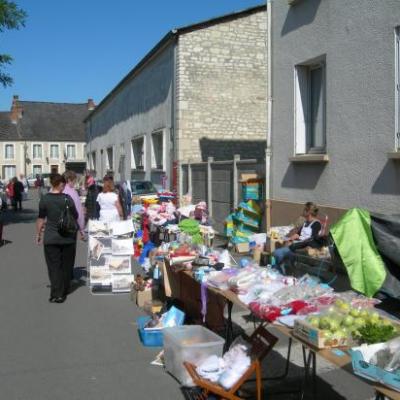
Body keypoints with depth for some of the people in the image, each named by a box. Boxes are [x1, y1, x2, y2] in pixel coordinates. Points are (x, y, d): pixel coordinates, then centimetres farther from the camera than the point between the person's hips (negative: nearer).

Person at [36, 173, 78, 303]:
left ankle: (56, 294, -2)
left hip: (50, 238, 0)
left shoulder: (44, 199, -7)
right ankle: (63, 292, 24)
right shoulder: (67, 198, -9)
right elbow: (75, 217, 0)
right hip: (67, 237, 0)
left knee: (53, 266, 5)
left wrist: (38, 234, 9)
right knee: (66, 265, 14)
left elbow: (41, 219, -3)